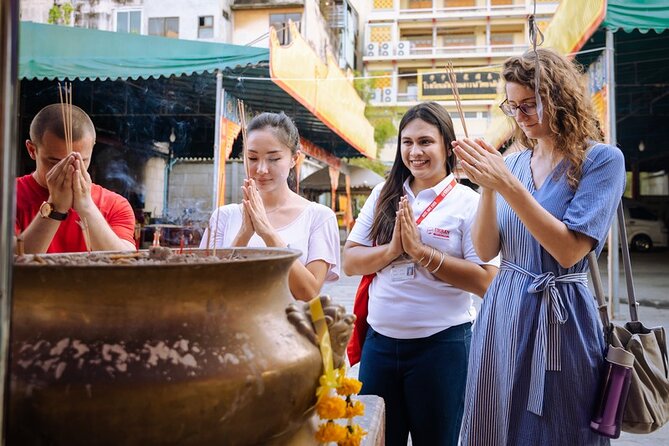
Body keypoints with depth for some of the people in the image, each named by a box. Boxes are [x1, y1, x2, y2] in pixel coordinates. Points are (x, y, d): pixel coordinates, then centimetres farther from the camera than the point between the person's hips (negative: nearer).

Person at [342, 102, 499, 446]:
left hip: (441, 343, -4)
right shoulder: (384, 195, 7)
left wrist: (421, 252, -18)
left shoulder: (467, 202, -6)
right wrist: (392, 249, -14)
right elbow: (350, 262, 3)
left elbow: (485, 282, -14)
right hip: (380, 340, 4)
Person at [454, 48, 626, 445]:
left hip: (559, 316, -4)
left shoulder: (601, 159, -7)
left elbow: (570, 250, -18)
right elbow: (486, 250, 1)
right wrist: (488, 187, -14)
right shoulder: (511, 163, 6)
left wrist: (507, 185, -22)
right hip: (502, 309, 5)